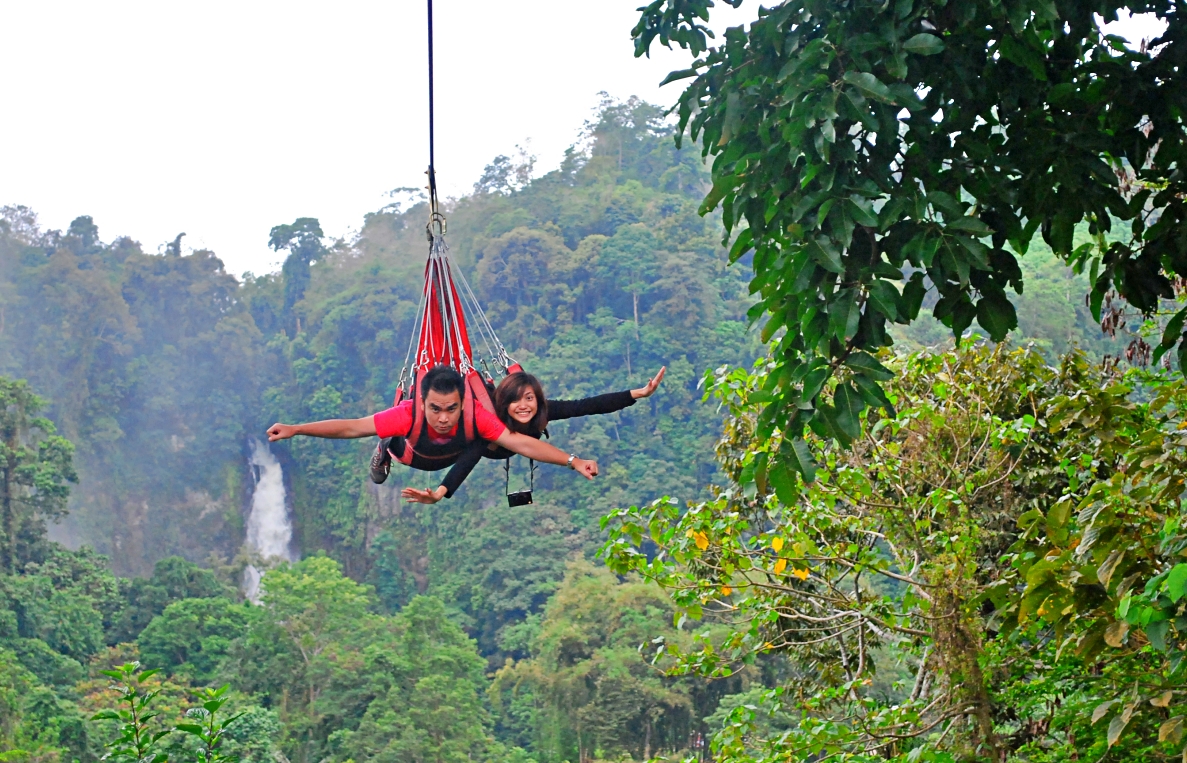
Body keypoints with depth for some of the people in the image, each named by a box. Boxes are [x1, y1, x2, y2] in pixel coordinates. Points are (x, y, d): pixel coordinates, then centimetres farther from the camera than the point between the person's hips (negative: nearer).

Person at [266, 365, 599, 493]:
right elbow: (351, 427, -49)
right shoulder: (408, 415, -50)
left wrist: (572, 461, -58)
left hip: (456, 460, 1)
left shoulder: (475, 416, -48)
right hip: (413, 458, -1)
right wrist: (295, 429, -54)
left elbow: (522, 443, -50)